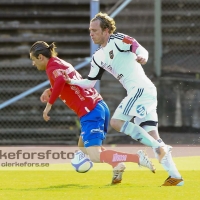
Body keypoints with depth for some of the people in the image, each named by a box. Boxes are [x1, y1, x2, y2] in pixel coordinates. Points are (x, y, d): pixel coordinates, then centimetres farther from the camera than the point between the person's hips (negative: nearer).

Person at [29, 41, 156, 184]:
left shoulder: (52, 67, -6)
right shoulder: (62, 63, 21)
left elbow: (60, 81, -29)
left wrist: (49, 104, -21)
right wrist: (50, 91, 20)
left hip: (90, 112, -10)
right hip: (100, 106, 10)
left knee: (94, 156, -14)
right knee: (84, 148, 22)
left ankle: (137, 158, -25)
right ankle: (117, 164, 0)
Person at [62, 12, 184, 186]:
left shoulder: (118, 40, -4)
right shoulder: (98, 57, 19)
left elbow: (141, 50, -14)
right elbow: (90, 83, 22)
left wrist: (142, 57, -36)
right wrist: (71, 82, 7)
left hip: (141, 88, -8)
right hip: (139, 92, 8)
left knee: (116, 121, -16)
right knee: (151, 135, 2)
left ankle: (159, 146, -20)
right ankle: (175, 176, 0)